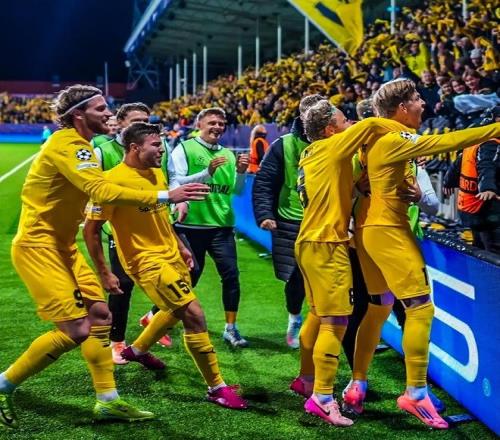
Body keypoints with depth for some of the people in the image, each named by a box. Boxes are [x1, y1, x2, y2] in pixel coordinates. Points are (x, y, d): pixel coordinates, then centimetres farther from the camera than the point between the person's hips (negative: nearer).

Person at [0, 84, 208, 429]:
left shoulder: (79, 145, 13)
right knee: (76, 330, -12)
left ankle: (108, 401, 16)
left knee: (99, 314, 7)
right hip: (38, 247, -10)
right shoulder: (66, 145, -20)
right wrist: (165, 196, -32)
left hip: (63, 245, 10)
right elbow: (101, 191, -31)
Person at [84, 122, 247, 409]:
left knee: (176, 310, 26)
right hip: (147, 260, -9)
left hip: (171, 255, 9)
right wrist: (104, 272, -15)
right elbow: (91, 229, -15)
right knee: (194, 314, -15)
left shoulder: (158, 173, 7)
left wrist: (180, 246, 19)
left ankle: (138, 350, 52)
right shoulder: (115, 180, -19)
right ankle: (217, 388, -5)